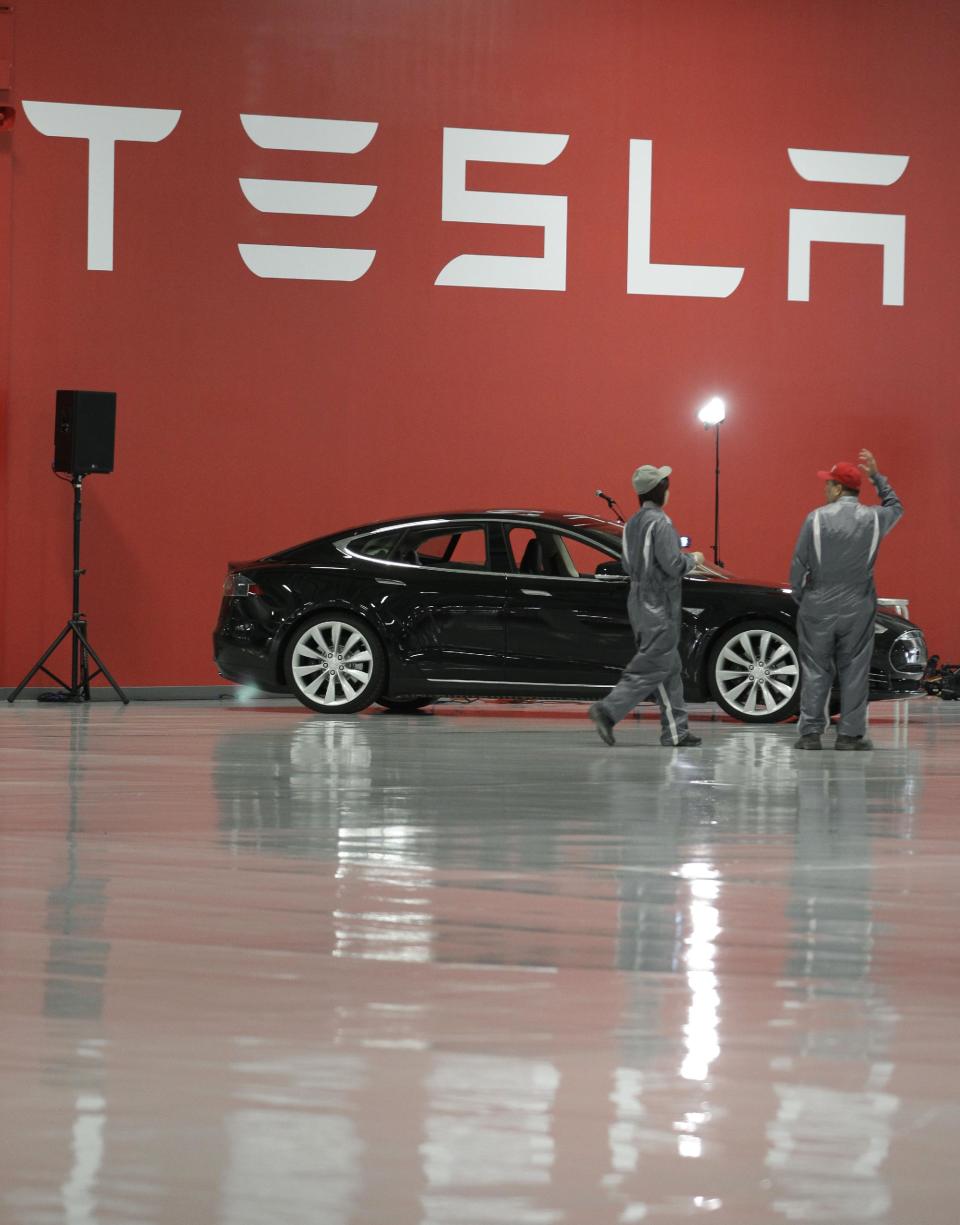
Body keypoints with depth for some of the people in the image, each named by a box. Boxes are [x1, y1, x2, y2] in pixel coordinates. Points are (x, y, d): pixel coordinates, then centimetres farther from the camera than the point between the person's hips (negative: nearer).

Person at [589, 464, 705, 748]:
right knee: (650, 668, -8)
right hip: (659, 606, -9)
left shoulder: (632, 524, 10)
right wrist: (693, 560, 0)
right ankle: (608, 709, -16)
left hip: (640, 603, 9)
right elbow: (673, 565, -21)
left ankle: (675, 731, 11)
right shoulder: (659, 523, -16)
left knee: (669, 669, 12)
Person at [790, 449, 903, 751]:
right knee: (854, 671, 5)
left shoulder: (816, 518, -8)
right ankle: (850, 735, 4)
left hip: (818, 607, -1)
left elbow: (798, 564, -5)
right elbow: (895, 507, 23)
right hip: (858, 609, 1)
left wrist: (798, 596, 9)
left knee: (815, 670, 5)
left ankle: (810, 734, 4)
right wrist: (877, 477, 23)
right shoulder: (874, 518, -1)